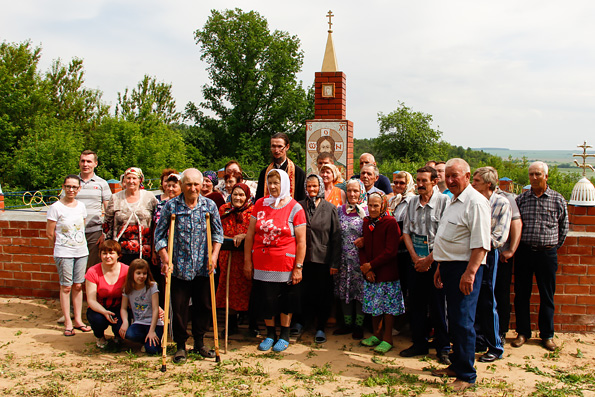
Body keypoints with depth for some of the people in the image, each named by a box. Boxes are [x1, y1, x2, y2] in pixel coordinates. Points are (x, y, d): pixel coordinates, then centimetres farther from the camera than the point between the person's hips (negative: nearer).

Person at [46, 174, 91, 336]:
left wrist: (78, 244, 11)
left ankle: (78, 320, 17)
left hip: (82, 252, 4)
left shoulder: (81, 206, 7)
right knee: (66, 287, 0)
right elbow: (49, 233, -3)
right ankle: (68, 323, 9)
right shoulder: (56, 207, -8)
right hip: (63, 254, -4)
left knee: (78, 286, 8)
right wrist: (61, 247, 6)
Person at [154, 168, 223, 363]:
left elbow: (217, 232, 9)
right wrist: (165, 257, -10)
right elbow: (159, 234, 1)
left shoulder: (210, 205, 2)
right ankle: (181, 345, 19)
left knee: (204, 305, 10)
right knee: (179, 307, 3)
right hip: (179, 267, -2)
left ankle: (199, 342, 28)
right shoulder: (171, 206, -3)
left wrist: (214, 255, -3)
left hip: (203, 267, 2)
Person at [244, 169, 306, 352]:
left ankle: (284, 335, 25)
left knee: (286, 300, 8)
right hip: (262, 264, 3)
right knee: (266, 299, 8)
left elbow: (301, 241, -5)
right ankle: (270, 334, 27)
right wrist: (247, 261, 4)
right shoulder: (260, 204, 5)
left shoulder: (295, 208, -4)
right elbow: (250, 234, 7)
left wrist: (298, 267, -9)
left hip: (285, 264, -3)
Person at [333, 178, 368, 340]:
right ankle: (347, 324, 22)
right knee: (344, 290, 9)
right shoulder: (340, 210, 6)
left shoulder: (368, 211, -3)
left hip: (361, 259, -3)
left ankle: (359, 325, 14)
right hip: (344, 258, 3)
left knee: (361, 290, 1)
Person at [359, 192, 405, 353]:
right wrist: (366, 268, -6)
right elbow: (362, 247, 8)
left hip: (387, 272, -5)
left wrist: (371, 265, -14)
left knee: (388, 305, 1)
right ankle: (377, 335, 26)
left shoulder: (390, 222, -10)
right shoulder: (366, 222, 7)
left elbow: (391, 251, -14)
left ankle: (387, 339, 12)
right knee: (374, 304, 12)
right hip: (369, 273, 5)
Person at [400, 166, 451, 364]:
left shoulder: (444, 201, -7)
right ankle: (419, 343, 22)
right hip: (416, 260, 5)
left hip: (436, 260, -5)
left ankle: (443, 348, 12)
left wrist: (429, 259, -12)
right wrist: (415, 257, -3)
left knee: (438, 305, -1)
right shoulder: (412, 202, 9)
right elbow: (406, 231, 9)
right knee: (416, 303, 9)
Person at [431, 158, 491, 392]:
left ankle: (466, 376, 4)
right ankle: (456, 365, 27)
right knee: (453, 319, 16)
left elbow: (481, 243, -20)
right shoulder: (454, 202, 18)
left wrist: (470, 272, -25)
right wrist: (440, 267, 24)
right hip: (450, 267, 9)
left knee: (463, 322, -6)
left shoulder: (475, 202, -13)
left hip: (465, 268, -9)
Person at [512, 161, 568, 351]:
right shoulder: (521, 199, 3)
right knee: (521, 294, 6)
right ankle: (523, 332, 19)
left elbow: (563, 227, 10)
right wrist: (516, 246, 5)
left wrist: (554, 246, 10)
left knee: (547, 296, 7)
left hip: (547, 253, -1)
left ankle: (547, 335, 19)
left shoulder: (558, 200, 1)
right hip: (524, 251, 1)